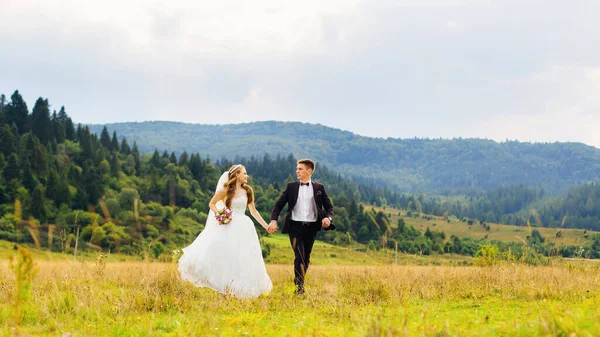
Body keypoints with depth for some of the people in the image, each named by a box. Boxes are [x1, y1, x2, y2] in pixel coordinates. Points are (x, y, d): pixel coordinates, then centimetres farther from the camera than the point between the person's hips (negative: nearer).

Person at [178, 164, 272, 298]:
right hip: (227, 227, -2)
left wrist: (266, 226, 10)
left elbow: (253, 211, 14)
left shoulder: (248, 191, 7)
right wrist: (218, 213, -10)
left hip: (243, 228, 3)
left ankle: (239, 290, 10)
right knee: (221, 256, -9)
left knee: (243, 260, 1)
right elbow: (211, 203, 9)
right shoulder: (225, 190, 0)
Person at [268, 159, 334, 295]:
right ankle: (299, 286, -11)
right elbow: (279, 204, 6)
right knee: (299, 257, -13)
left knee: (306, 258, 9)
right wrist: (273, 220, -9)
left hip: (311, 227, 2)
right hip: (295, 226, -2)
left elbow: (329, 206, 10)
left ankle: (299, 283, 25)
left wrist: (328, 217, -12)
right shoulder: (291, 186, 7)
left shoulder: (319, 187, 7)